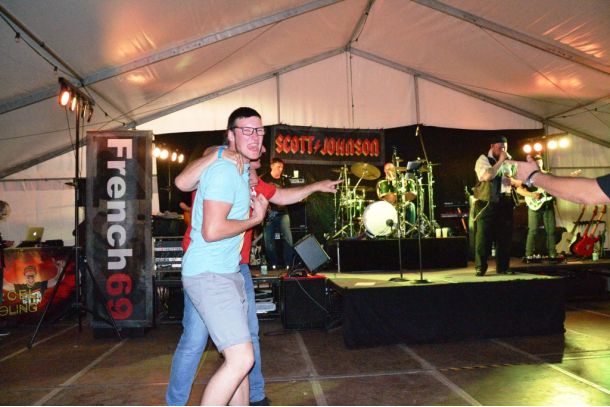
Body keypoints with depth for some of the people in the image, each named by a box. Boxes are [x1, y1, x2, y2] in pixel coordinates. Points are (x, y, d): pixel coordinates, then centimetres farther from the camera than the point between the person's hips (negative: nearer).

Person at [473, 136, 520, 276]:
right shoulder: (483, 159, -1)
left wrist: (514, 181, -1)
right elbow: (487, 176, -21)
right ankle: (480, 268, 3)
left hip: (505, 203, 6)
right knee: (483, 237, -4)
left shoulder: (508, 161, 18)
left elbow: (518, 180, 22)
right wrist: (500, 161, -15)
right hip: (487, 204, -6)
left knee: (504, 237, 7)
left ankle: (502, 267, 17)